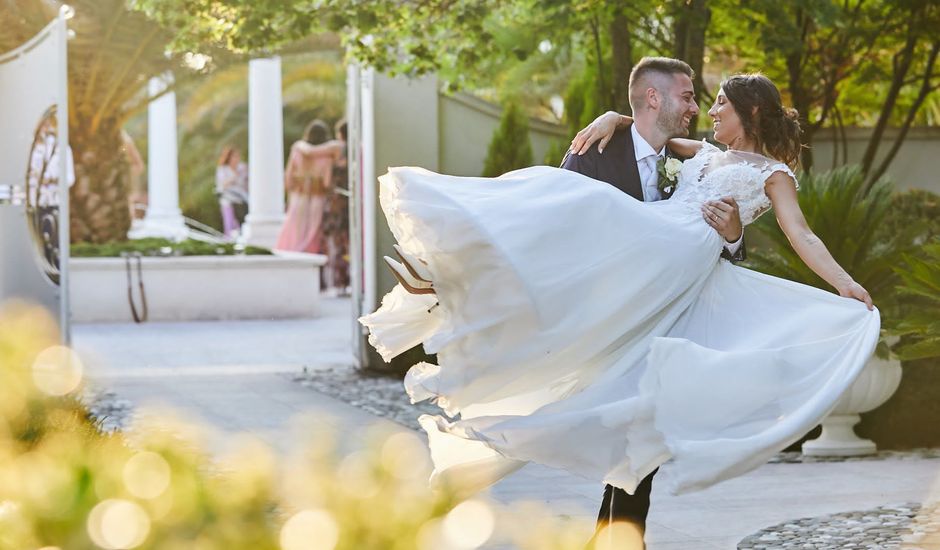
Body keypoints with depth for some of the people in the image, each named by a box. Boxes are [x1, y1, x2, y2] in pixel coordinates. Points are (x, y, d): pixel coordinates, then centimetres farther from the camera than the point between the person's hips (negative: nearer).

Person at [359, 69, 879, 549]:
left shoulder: (772, 174, 15)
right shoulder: (705, 154, 34)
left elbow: (802, 236, 4)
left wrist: (845, 284, -11)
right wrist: (613, 118, 21)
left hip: (684, 253, -7)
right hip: (642, 242, 7)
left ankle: (451, 276, -41)